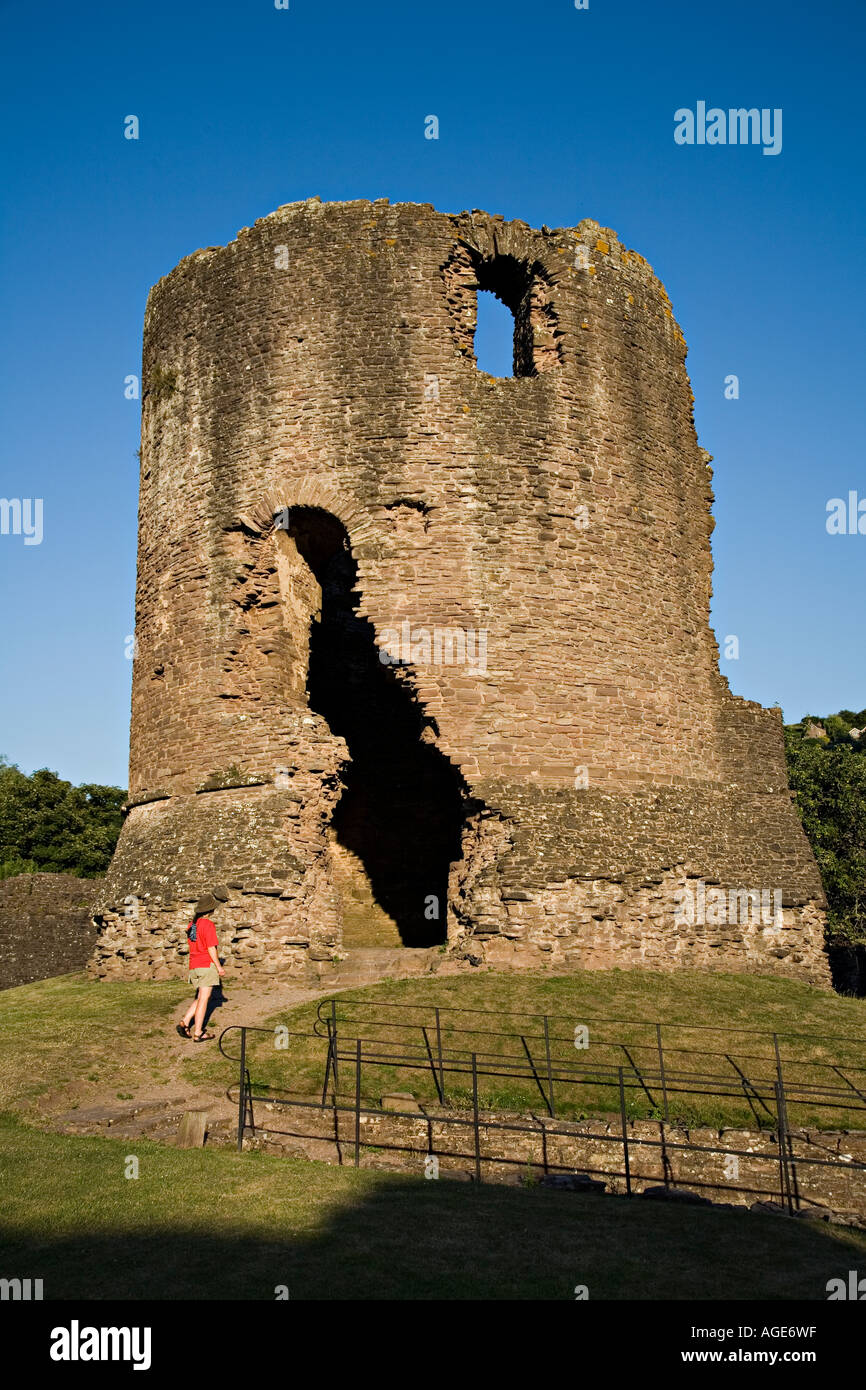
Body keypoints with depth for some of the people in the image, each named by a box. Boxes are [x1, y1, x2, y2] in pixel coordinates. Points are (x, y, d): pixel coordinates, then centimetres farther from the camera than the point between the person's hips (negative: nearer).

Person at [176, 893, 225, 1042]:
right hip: (207, 964, -7)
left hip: (194, 966, 7)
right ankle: (198, 1033, 1)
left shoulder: (192, 924, 10)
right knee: (203, 999, -1)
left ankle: (185, 1022, 4)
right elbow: (211, 948, -15)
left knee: (200, 998, 17)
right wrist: (218, 966, -7)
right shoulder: (208, 925, -13)